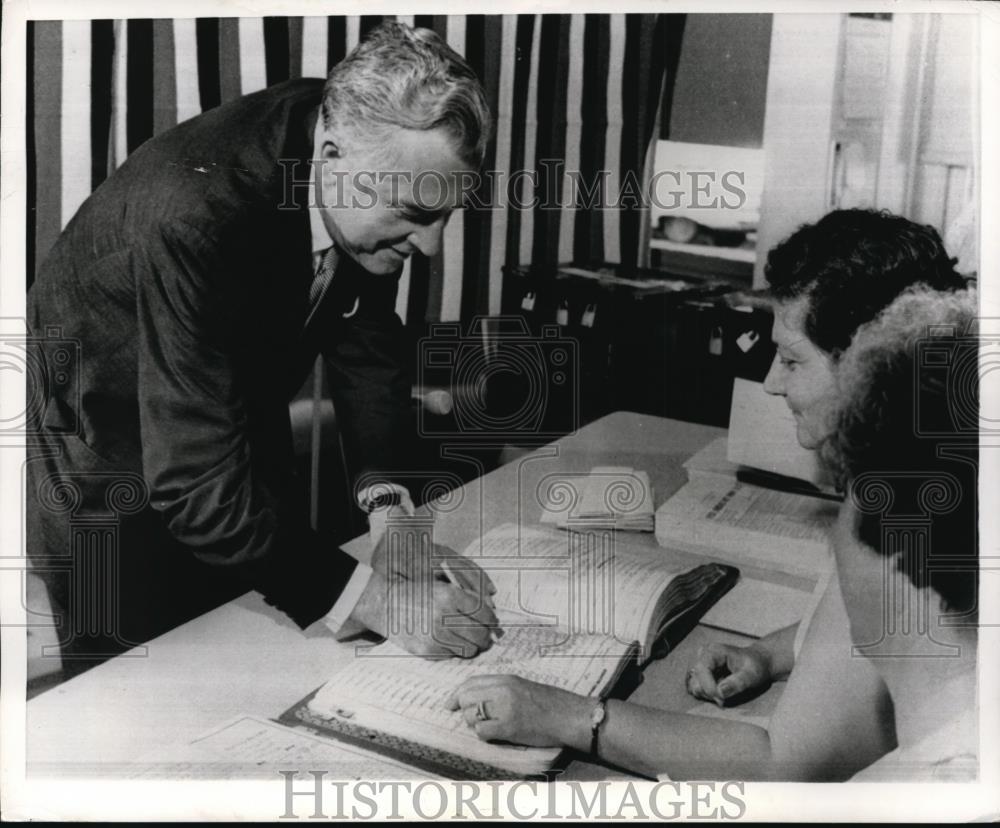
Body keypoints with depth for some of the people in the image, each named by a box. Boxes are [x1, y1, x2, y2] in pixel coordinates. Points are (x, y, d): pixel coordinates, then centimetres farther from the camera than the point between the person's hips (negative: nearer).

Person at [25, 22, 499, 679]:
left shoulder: (378, 154, -18)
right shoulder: (194, 214, -39)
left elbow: (364, 334, -6)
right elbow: (198, 484, -38)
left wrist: (392, 516, -16)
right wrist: (374, 600, -39)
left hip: (241, 424, 6)